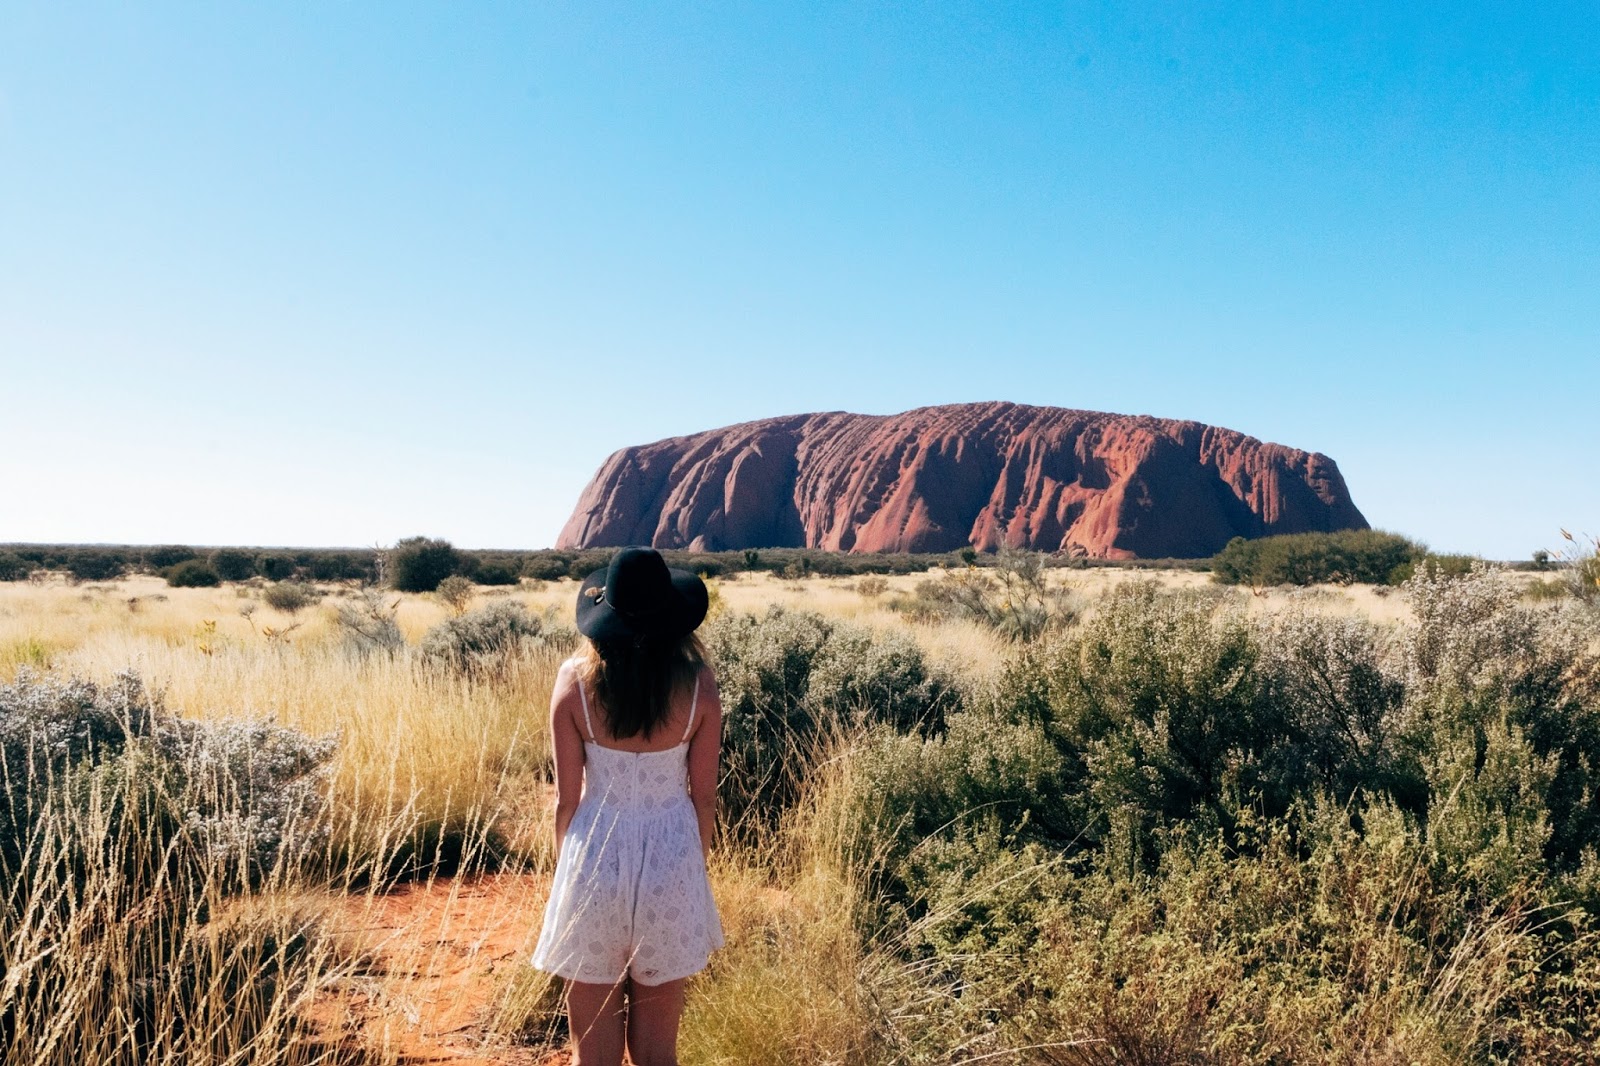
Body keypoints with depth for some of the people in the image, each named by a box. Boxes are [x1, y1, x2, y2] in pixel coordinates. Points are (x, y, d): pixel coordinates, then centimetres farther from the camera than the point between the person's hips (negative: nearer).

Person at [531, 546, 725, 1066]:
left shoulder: (575, 680, -11)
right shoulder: (697, 684, -10)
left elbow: (567, 796, -5)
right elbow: (703, 795, -3)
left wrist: (566, 867, 11)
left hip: (596, 857, 0)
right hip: (671, 863, 1)